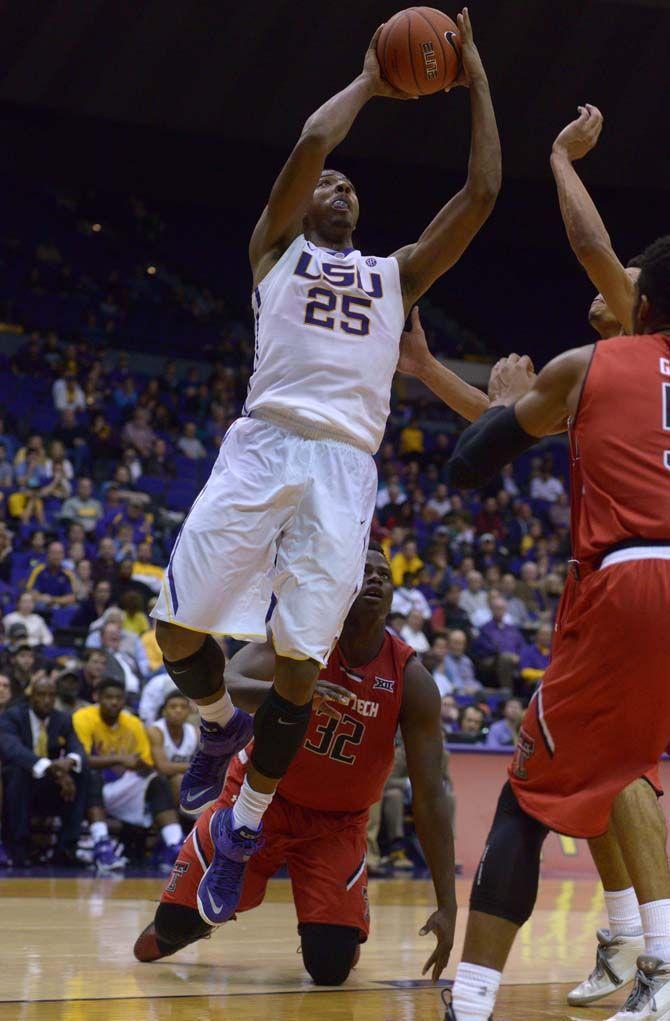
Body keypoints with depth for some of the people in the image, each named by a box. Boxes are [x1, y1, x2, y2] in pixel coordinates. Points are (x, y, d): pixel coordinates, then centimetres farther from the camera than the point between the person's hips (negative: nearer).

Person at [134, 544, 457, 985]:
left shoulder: (412, 679, -17)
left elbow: (430, 796, -14)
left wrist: (448, 905, -18)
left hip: (338, 822, 0)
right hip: (260, 796, 0)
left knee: (331, 966, -14)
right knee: (174, 925, -3)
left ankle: (341, 925, 24)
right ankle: (172, 931, 37)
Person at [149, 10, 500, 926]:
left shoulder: (397, 274, 26)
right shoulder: (275, 249, 19)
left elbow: (482, 193, 19)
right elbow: (310, 143, 4)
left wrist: (477, 84, 20)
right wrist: (367, 83, 18)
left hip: (345, 465, 1)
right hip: (263, 444, -1)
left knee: (299, 662, -6)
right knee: (179, 625, -9)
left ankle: (244, 829, 10)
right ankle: (220, 724, 25)